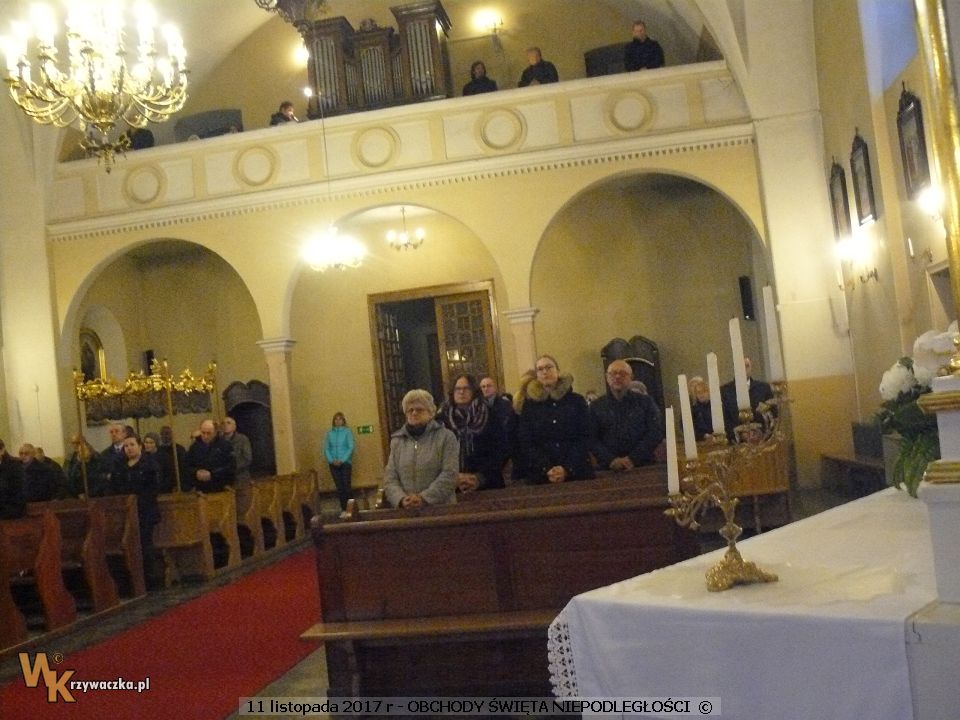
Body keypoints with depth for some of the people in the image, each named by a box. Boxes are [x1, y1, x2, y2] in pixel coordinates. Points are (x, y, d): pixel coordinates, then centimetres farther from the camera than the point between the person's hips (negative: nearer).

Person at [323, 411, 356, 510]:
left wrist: (342, 460, -13)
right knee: (339, 487, 4)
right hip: (334, 464, 3)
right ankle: (343, 508, 10)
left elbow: (351, 447, -6)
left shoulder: (347, 431, -1)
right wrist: (332, 460, -9)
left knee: (346, 485, -8)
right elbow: (326, 448, 6)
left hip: (345, 462, -3)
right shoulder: (329, 433, 7)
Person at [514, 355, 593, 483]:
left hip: (577, 472, 0)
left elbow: (584, 438, 1)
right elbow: (525, 443, 0)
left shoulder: (577, 401, 8)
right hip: (540, 475, 0)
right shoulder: (529, 405, 7)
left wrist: (567, 469, -13)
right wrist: (547, 469, -14)